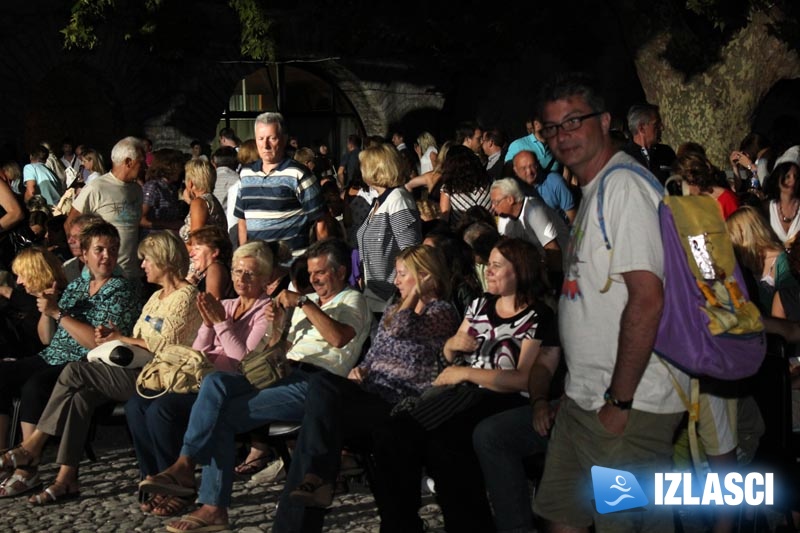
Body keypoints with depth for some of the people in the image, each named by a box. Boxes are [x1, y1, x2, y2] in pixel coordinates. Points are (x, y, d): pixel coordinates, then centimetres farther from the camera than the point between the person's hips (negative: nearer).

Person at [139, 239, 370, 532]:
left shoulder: (352, 301, 6)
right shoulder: (309, 303, 31)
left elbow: (339, 338, -18)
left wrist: (304, 303, -19)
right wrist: (276, 324, 7)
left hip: (313, 384, -7)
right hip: (286, 374, 7)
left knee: (225, 416, -22)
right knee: (216, 381, -19)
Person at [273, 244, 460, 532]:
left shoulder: (442, 312, -1)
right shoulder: (393, 310, 26)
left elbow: (400, 329, -19)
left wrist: (417, 292, -4)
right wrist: (360, 370, 6)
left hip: (401, 402, -7)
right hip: (372, 394, 7)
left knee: (319, 418, -25)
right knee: (322, 383, -26)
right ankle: (317, 479, -30)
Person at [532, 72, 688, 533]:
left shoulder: (624, 186, -16)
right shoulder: (592, 192, 17)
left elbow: (647, 299, -24)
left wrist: (620, 401, -21)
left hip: (632, 406, -10)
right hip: (585, 399, 10)